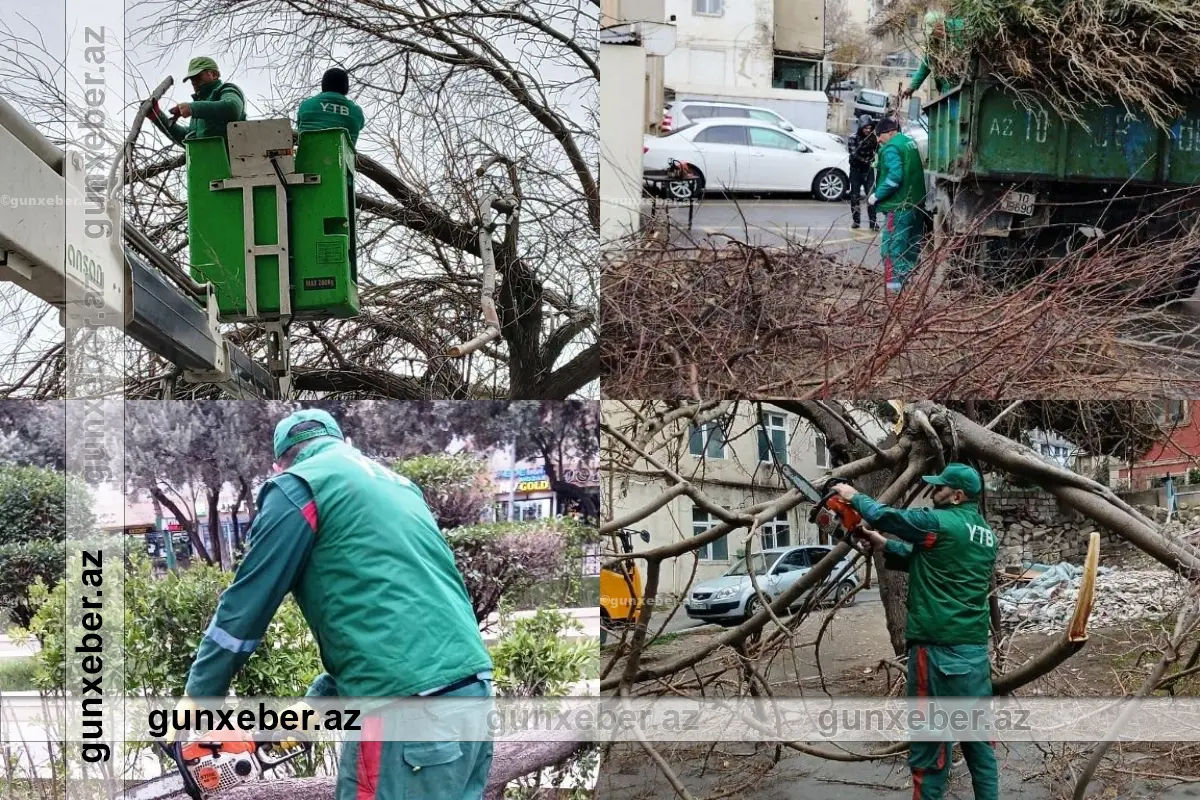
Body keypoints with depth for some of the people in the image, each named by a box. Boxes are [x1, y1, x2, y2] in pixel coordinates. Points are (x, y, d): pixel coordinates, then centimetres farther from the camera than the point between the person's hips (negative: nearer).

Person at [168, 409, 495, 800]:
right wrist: (317, 702, 27)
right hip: (473, 691, 8)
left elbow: (248, 601, 4)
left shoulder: (299, 485, 3)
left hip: (408, 710, -8)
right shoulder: (396, 485, 26)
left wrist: (199, 695, 15)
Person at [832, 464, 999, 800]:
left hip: (939, 648, -8)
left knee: (930, 739, -2)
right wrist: (884, 546, 19)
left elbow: (886, 516, -2)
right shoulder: (985, 535, 13)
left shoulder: (939, 523, -12)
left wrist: (855, 497, 15)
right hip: (976, 647, 8)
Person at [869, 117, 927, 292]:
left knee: (892, 247, -7)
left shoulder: (891, 148, -15)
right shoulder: (910, 143, 13)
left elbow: (894, 177, -26)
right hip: (917, 203, 10)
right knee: (912, 246, 17)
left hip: (899, 206, -10)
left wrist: (876, 196, -18)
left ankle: (894, 286, -11)